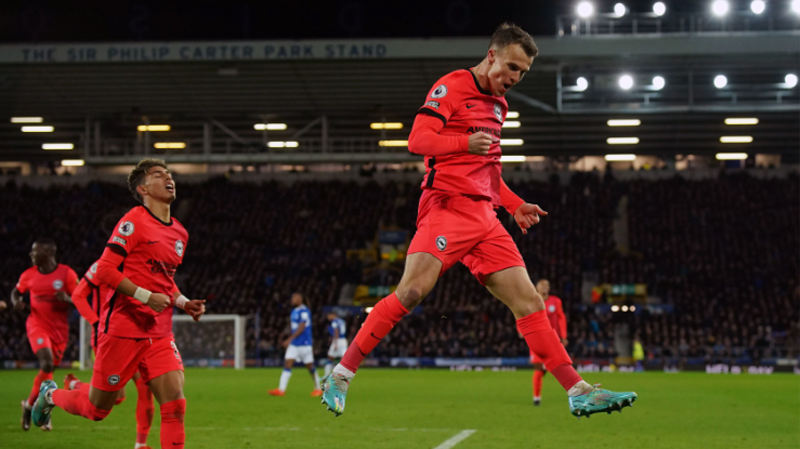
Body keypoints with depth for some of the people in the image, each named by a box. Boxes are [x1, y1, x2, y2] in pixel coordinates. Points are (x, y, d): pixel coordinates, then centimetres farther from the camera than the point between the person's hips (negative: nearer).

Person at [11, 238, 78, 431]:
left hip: (59, 329, 1)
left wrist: (67, 299, -25)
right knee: (47, 364, -22)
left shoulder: (67, 274, -7)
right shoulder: (29, 275, 1)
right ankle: (31, 404, -5)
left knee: (49, 369, 8)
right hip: (38, 326, -1)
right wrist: (16, 302, -6)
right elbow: (16, 291, 17)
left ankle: (30, 404, 27)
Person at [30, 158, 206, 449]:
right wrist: (146, 296, -21)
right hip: (122, 329, -6)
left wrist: (184, 303, 9)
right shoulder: (135, 222, -10)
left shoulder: (180, 233, 14)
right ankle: (51, 394, 38)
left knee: (174, 406, -11)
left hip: (159, 334, 6)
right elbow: (104, 270, -15)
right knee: (97, 409, 8)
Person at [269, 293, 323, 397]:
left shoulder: (304, 311, -15)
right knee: (287, 364, -5)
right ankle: (281, 389, -10)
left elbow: (301, 328, -22)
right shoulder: (294, 311, 12)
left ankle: (318, 389, 19)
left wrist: (290, 339, -26)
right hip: (294, 344, 8)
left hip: (304, 344, -8)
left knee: (310, 367, 3)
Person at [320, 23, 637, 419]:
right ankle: (341, 375, -14)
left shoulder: (498, 103, 25)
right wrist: (465, 142, -27)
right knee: (411, 292, -21)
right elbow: (417, 139, -12)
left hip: (484, 217, 7)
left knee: (529, 303, 0)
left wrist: (515, 205, 21)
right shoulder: (452, 86, 0)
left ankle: (578, 392, -2)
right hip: (447, 206, -7)